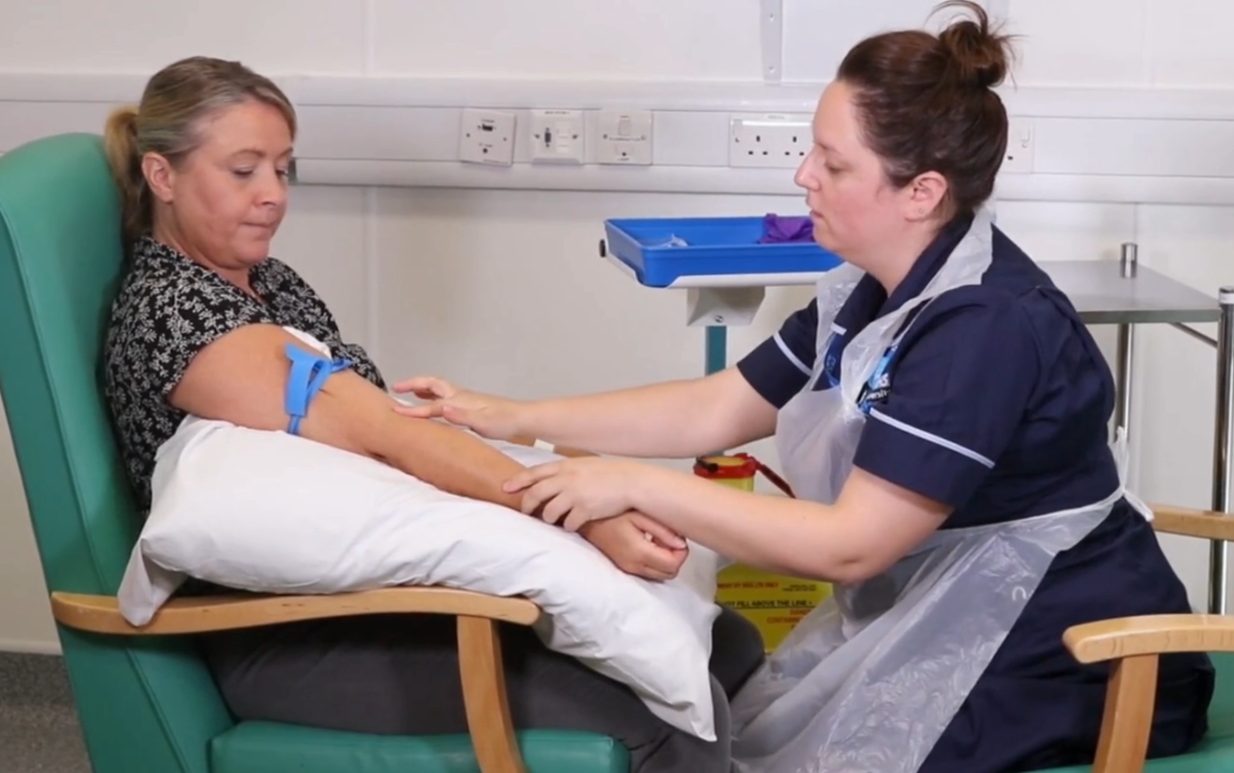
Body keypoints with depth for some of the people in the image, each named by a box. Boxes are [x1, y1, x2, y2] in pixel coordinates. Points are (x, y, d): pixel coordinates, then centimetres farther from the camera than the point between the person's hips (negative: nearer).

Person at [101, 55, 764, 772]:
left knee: (727, 647, -1)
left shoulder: (261, 277, 14)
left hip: (373, 579, 9)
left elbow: (370, 428, 10)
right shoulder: (175, 311, -16)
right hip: (293, 638, -9)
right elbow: (383, 437, -25)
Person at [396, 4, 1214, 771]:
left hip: (1060, 658, -8)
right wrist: (510, 417, 5)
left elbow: (848, 545, -27)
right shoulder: (872, 293, 3)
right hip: (939, 620, 8)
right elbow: (716, 409, 10)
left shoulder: (988, 326, -26)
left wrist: (636, 484, -24)